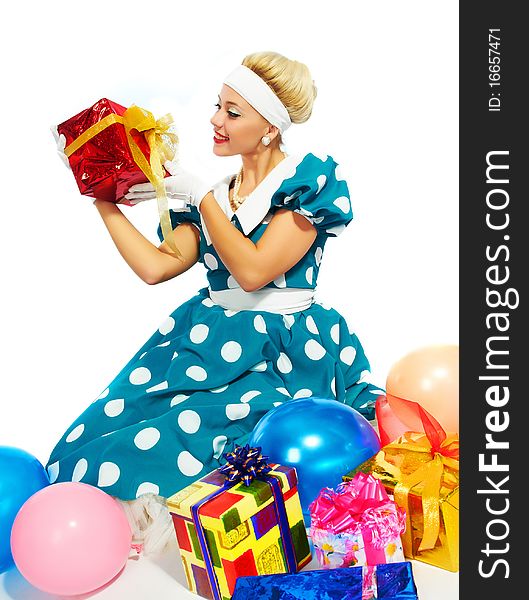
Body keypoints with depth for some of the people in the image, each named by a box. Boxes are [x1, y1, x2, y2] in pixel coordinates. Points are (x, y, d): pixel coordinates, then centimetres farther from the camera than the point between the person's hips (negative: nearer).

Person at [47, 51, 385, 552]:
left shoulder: (309, 179, -2)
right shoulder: (215, 194, 16)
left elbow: (253, 270, -13)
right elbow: (155, 266, 3)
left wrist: (200, 195, -7)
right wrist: (101, 199, 4)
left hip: (282, 355, -5)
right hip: (207, 340, 6)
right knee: (90, 437, -13)